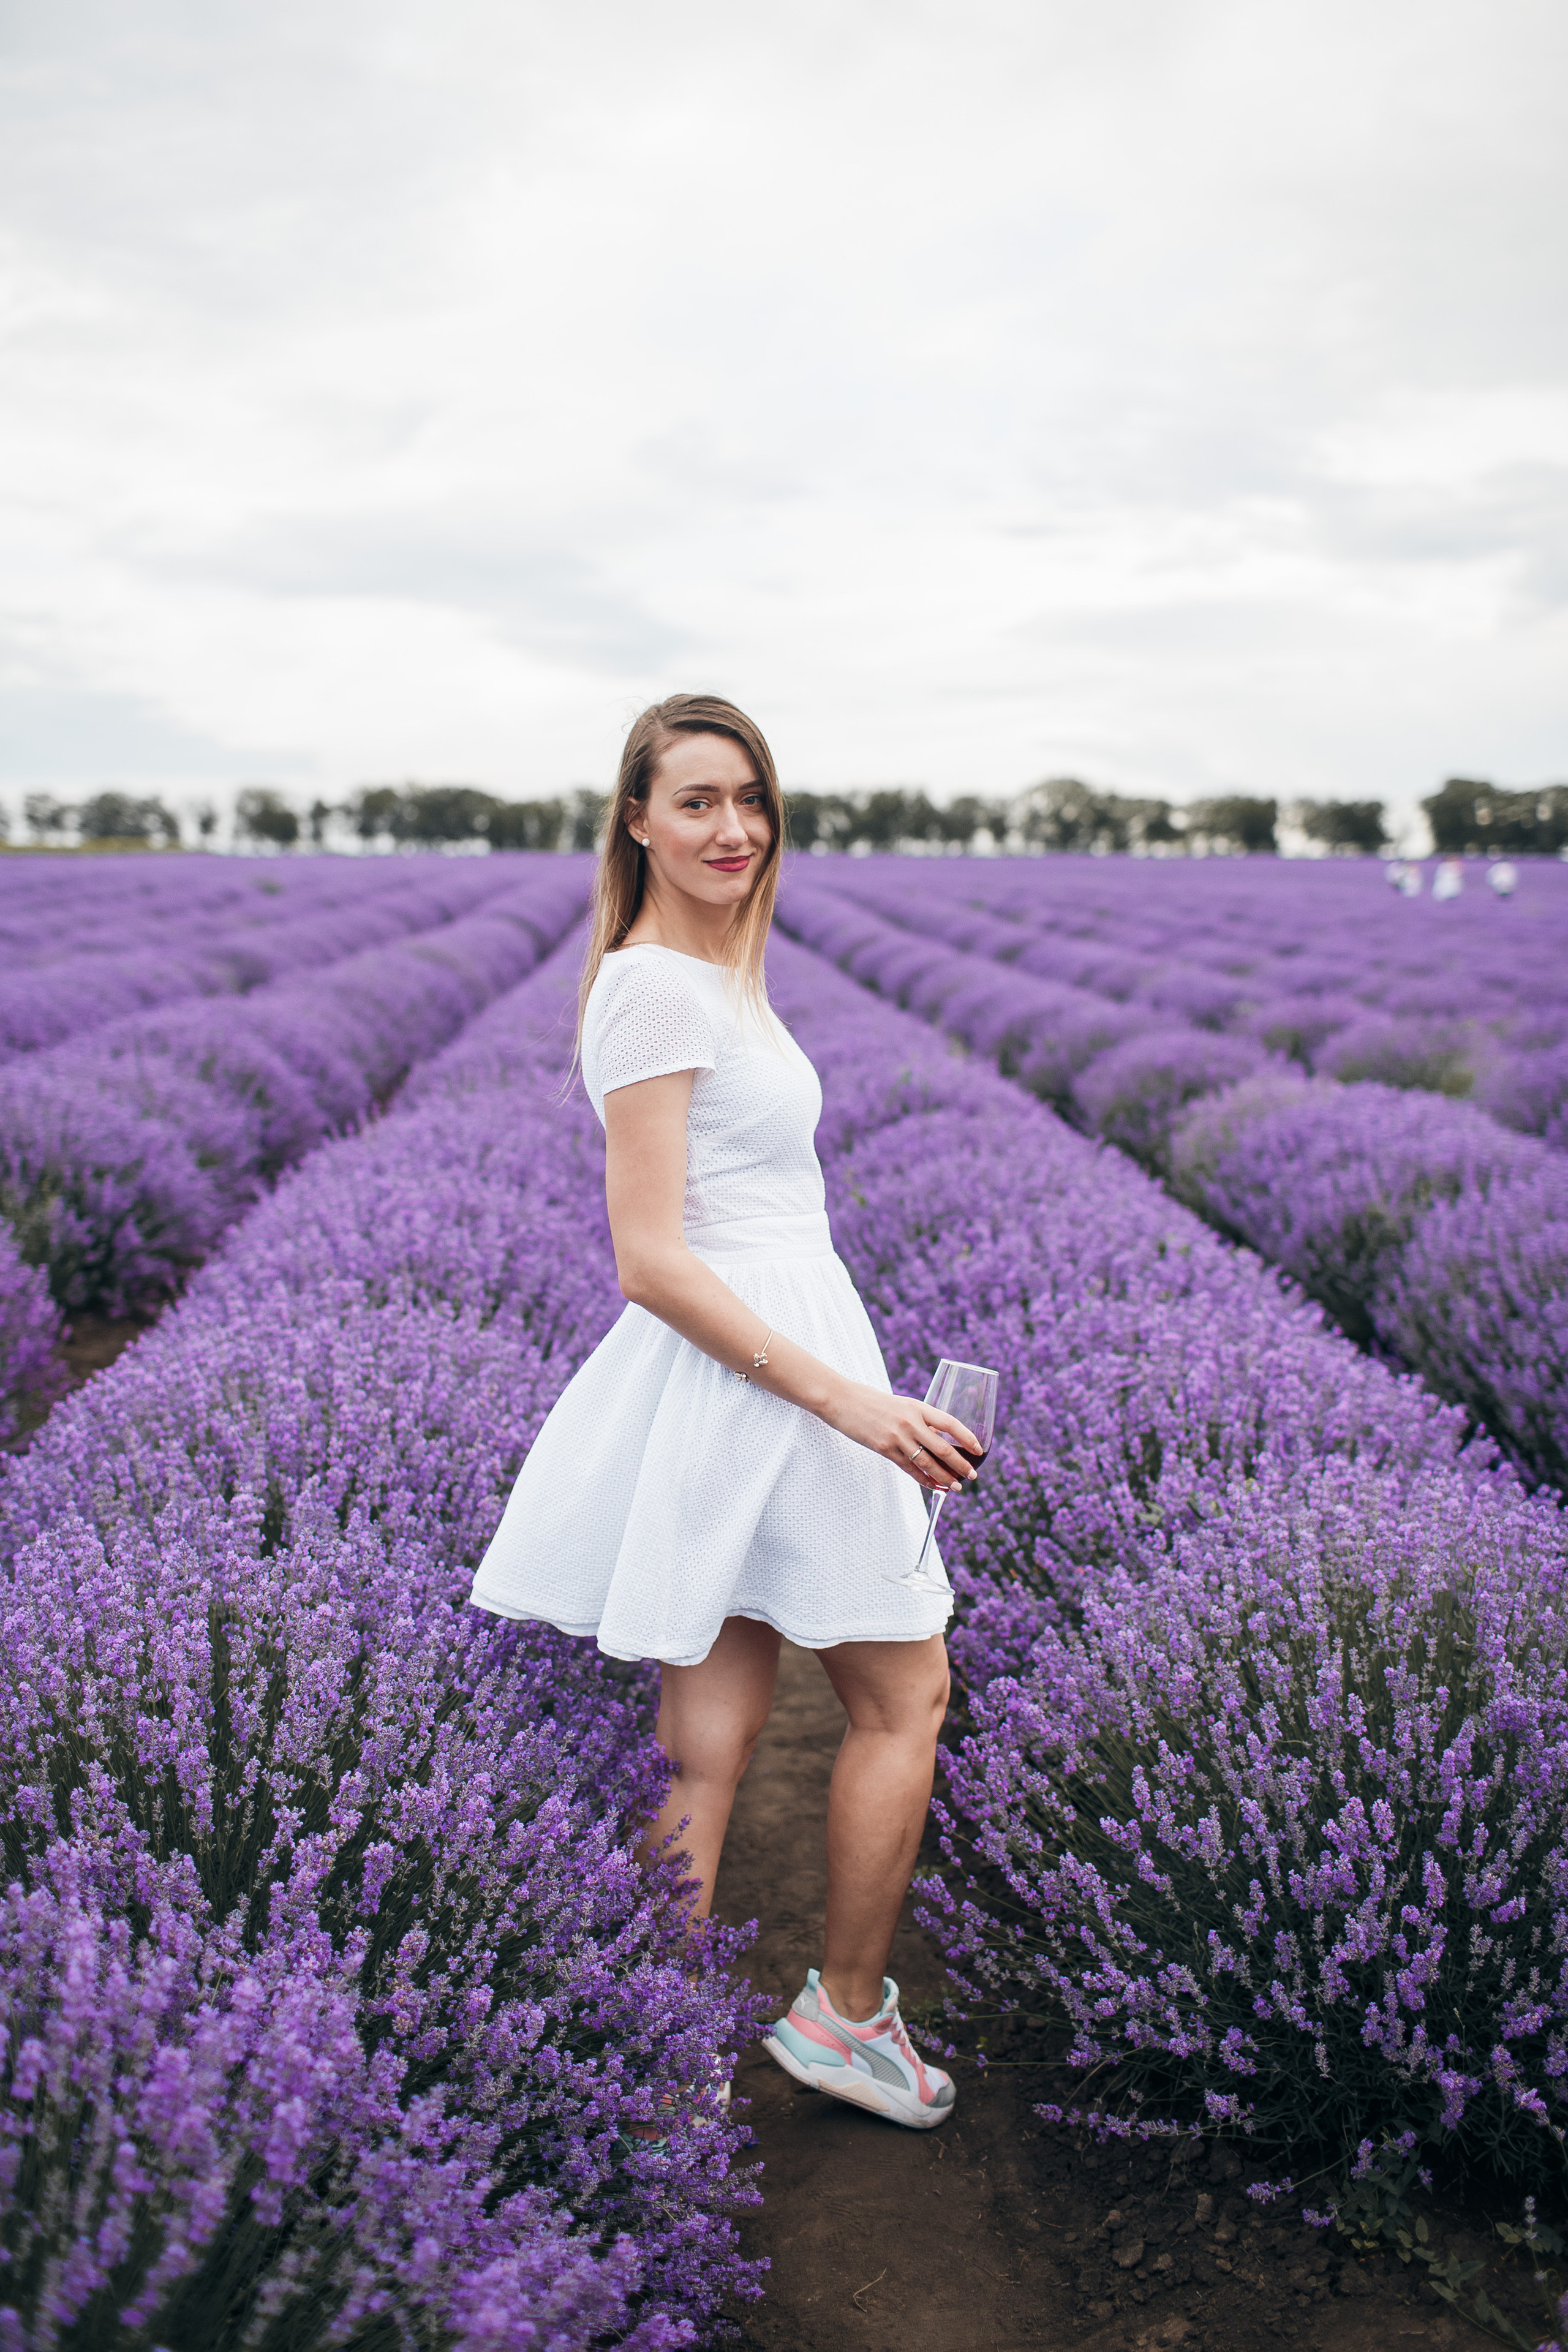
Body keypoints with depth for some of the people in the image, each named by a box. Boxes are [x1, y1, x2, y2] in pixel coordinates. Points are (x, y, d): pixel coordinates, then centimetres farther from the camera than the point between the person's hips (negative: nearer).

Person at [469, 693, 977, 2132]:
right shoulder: (656, 989, -16)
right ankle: (846, 2017, 25)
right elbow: (651, 1260, -20)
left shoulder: (717, 976, 15)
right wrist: (845, 1398, -22)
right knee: (905, 1694, 8)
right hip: (742, 1379, -9)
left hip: (760, 1372, 9)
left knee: (709, 1737, 11)